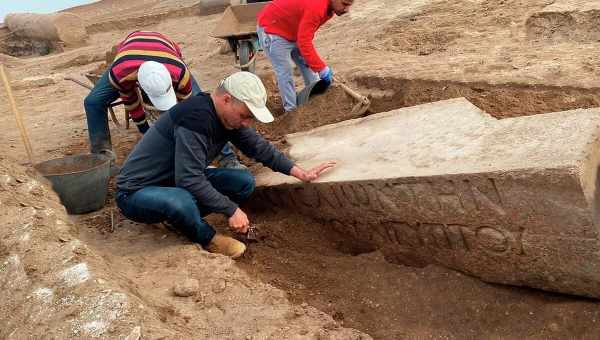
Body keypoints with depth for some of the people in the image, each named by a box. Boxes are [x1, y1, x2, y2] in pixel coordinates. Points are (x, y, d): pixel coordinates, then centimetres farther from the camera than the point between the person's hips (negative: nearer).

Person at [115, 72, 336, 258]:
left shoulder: (229, 116, -3)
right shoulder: (196, 118, -31)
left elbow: (259, 147, 8)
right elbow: (190, 180, -33)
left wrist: (300, 173, 5)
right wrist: (232, 210, -26)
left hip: (180, 183, 8)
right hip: (137, 192, -8)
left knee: (244, 182, -5)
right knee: (180, 202, -41)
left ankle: (180, 216, 2)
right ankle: (206, 239, -8)